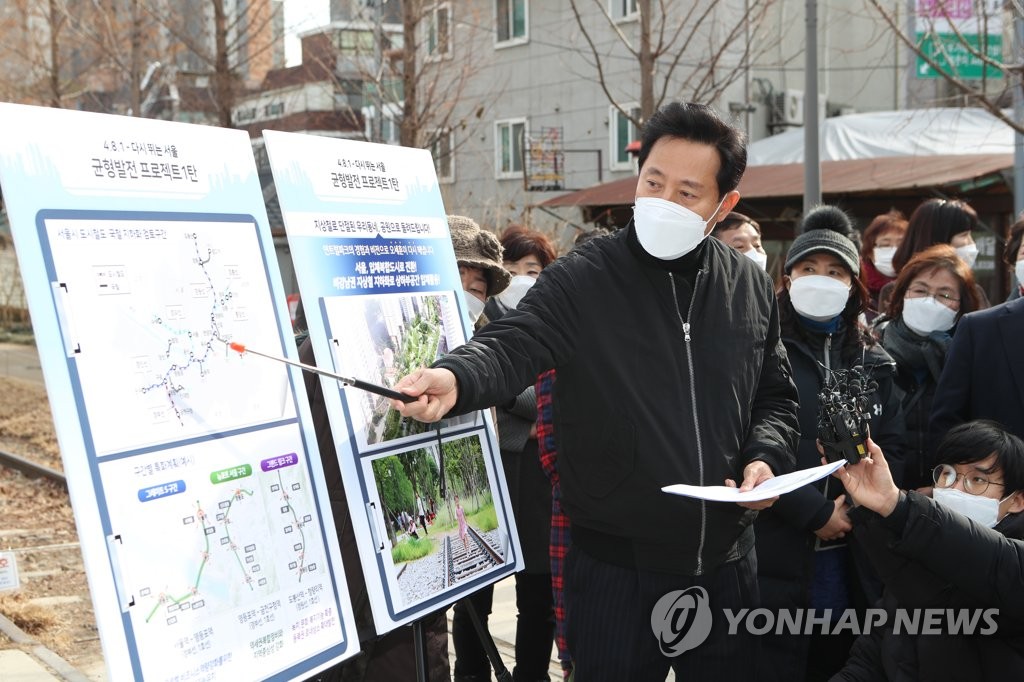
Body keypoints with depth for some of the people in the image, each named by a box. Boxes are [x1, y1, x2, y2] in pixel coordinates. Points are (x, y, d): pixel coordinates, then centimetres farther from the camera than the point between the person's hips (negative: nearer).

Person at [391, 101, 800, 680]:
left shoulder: (750, 286, 4)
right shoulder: (582, 281, -10)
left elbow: (775, 394, 15)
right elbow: (512, 345, -25)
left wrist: (766, 457, -4)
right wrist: (456, 378, -46)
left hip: (726, 565, 4)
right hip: (617, 570, -4)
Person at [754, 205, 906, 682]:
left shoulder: (875, 364, 12)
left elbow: (892, 450, 6)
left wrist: (854, 508, -11)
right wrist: (815, 513, -17)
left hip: (855, 558, 4)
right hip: (773, 554, -4)